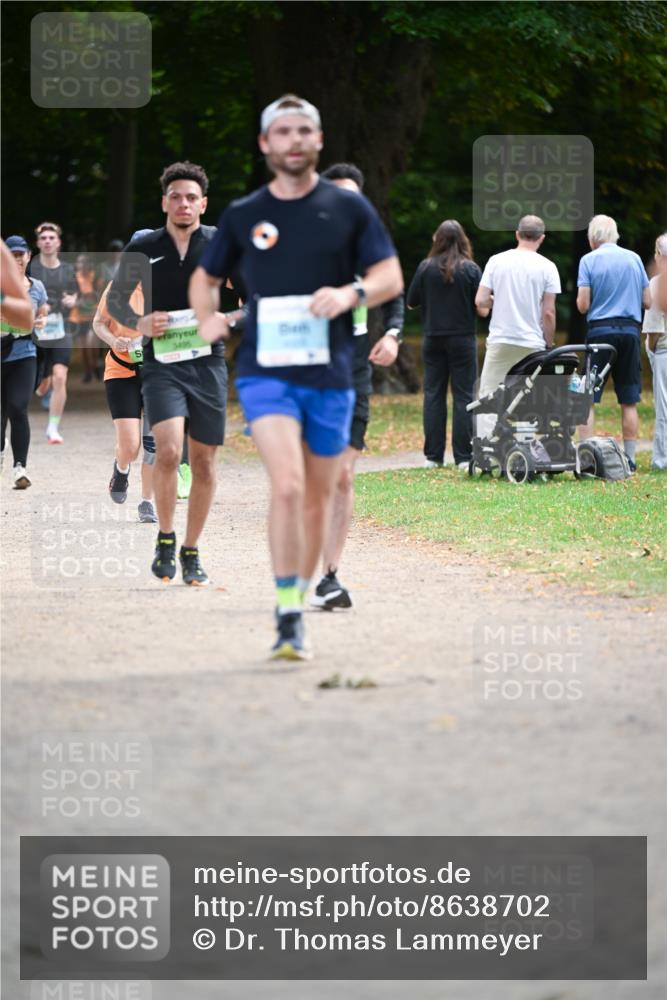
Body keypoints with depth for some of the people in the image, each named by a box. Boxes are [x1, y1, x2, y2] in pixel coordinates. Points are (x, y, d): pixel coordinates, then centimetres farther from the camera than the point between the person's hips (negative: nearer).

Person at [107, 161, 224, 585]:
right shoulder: (144, 249, 2)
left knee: (204, 462, 5)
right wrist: (139, 323, -6)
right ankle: (165, 539, -1)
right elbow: (115, 299, 14)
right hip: (162, 363, -1)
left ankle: (191, 552, 20)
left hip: (208, 363, 1)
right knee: (168, 450, -20)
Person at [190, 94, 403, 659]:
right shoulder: (243, 216, 8)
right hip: (265, 372, -1)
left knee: (318, 498, 10)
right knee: (287, 486, -20)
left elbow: (391, 277, 2)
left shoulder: (348, 208, 5)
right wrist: (208, 318, 1)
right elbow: (205, 278, 22)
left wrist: (351, 293, -18)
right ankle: (287, 619, -16)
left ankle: (299, 605, 27)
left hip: (330, 373, 2)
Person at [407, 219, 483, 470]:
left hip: (433, 339, 2)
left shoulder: (426, 268, -4)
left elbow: (411, 303, 2)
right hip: (463, 339, -2)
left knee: (433, 395, 8)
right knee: (463, 396, 1)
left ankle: (433, 456, 7)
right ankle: (463, 456, -2)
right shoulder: (471, 269, -7)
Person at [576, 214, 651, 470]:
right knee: (629, 402, 6)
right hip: (630, 329, 3)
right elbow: (647, 301, 10)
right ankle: (630, 458, 6)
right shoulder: (634, 259, 8)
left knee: (587, 399, 1)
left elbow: (583, 305, -8)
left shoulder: (589, 260, -2)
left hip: (600, 329, -3)